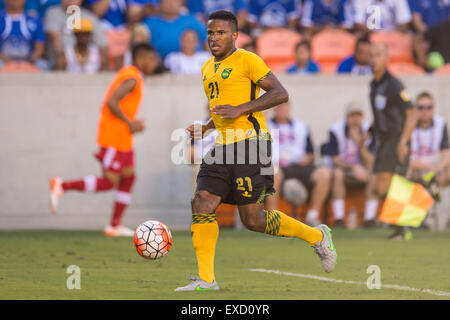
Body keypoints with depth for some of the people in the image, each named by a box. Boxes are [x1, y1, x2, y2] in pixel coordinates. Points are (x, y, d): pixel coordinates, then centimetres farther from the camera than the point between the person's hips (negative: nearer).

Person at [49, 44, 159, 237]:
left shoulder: (127, 75, 17)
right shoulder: (132, 78, -15)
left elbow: (112, 103, 22)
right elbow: (111, 102, -25)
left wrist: (131, 123, 14)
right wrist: (130, 123, -16)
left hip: (122, 138, 11)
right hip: (114, 137, -11)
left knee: (128, 177, 9)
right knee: (108, 182, -10)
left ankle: (115, 226, 9)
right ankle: (62, 186, -6)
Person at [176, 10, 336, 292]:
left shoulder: (247, 60, -6)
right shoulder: (208, 69, 19)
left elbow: (280, 94, -13)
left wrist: (240, 109, -19)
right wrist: (205, 128, 12)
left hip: (249, 141, -8)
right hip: (222, 146, 8)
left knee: (253, 219, -5)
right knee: (202, 204, -7)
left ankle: (316, 236, 14)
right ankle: (206, 280, -4)